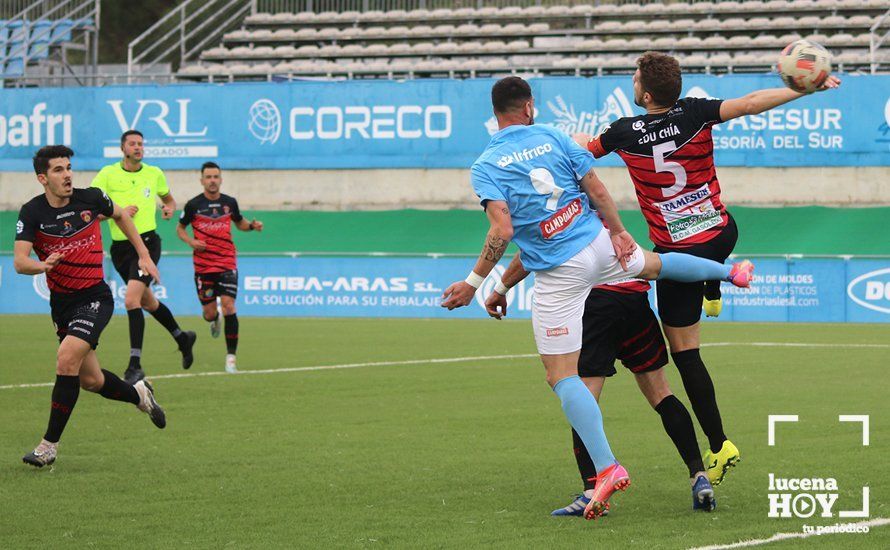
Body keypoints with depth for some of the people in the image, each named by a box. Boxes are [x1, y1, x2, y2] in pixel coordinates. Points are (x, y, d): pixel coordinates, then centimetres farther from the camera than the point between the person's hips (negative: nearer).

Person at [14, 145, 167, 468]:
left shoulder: (90, 199, -7)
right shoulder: (32, 213, -10)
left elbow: (120, 216, 15)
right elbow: (20, 262, -21)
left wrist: (143, 255, 13)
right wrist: (42, 265, -42)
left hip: (94, 297, -2)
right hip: (61, 304, 2)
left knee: (67, 359, -23)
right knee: (90, 381, 8)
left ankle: (50, 444, -17)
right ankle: (139, 394, 41)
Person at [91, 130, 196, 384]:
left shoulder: (154, 173, 4)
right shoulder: (107, 174, -2)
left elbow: (168, 198, 24)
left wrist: (169, 208, 1)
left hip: (147, 242, -3)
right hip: (120, 246, 3)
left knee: (131, 299, -20)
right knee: (147, 301, 18)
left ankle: (135, 364, -20)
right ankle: (182, 338, 43)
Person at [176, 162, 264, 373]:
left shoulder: (229, 203, 4)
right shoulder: (193, 205, -2)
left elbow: (239, 222, 21)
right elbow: (180, 227, 11)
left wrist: (252, 226, 0)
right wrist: (191, 241, -8)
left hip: (227, 263, 0)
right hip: (203, 266, 0)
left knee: (228, 306, -15)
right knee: (209, 313, 2)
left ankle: (230, 357, -12)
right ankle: (214, 321, 43)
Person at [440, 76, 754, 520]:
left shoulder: (486, 166, -9)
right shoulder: (554, 139, 1)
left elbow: (502, 231, -20)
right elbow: (598, 191, 1)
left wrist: (473, 283, -14)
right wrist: (618, 233, 13)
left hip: (557, 275, -4)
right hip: (597, 245, 4)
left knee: (562, 378, 0)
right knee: (653, 264, 37)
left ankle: (607, 468, -13)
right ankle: (729, 272, 62)